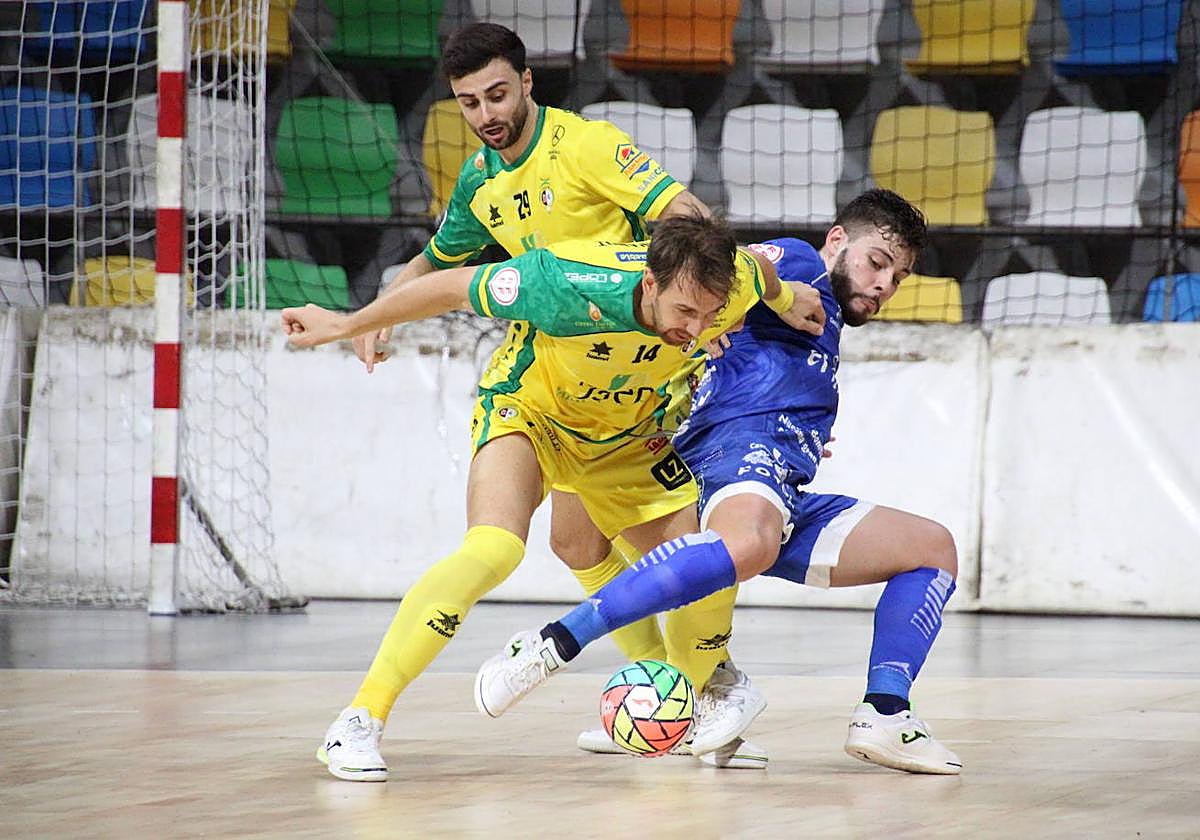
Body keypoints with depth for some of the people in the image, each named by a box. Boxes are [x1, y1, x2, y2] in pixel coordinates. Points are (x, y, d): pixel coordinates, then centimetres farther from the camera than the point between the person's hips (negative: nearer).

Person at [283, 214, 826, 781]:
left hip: (626, 436, 5)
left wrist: (786, 299, 21)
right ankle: (359, 722, -25)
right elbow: (453, 287, -24)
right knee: (493, 550, -30)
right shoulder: (573, 286, -38)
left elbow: (759, 266, 0)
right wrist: (345, 325, -13)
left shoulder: (737, 287, -27)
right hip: (527, 409, -5)